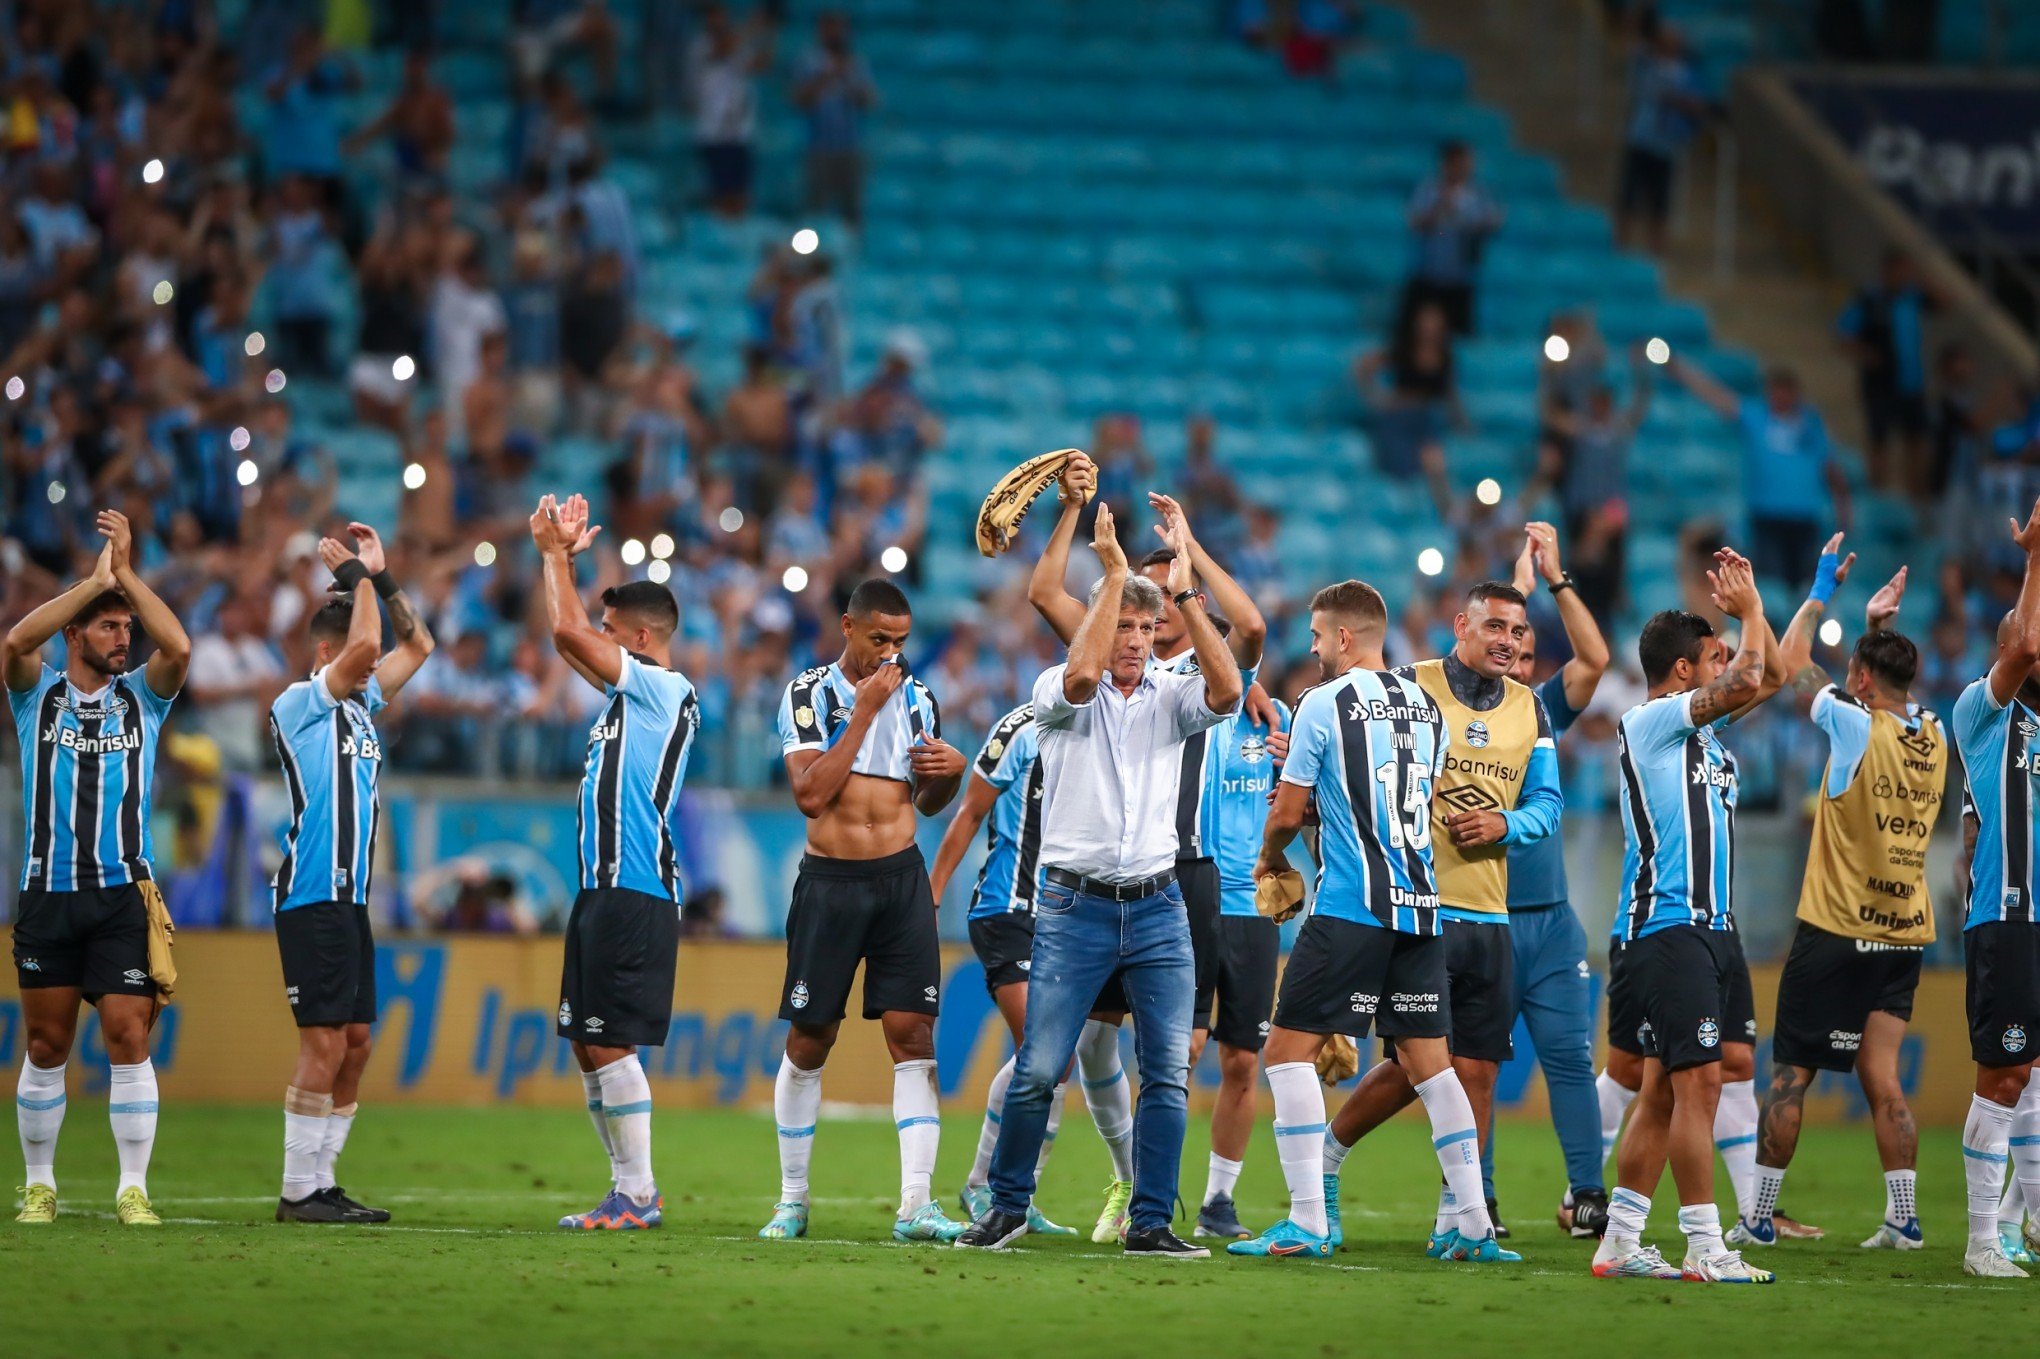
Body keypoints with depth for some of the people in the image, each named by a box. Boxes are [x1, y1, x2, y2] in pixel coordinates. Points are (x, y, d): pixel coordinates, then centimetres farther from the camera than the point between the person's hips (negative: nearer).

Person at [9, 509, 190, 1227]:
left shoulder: (142, 698, 8)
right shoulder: (38, 695, 5)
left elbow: (179, 647, -11)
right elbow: (15, 641, -15)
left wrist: (126, 572, -9)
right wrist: (95, 579, -14)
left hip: (123, 898, 0)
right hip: (47, 895, 0)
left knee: (129, 1037, -7)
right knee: (46, 1045, 5)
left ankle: (133, 1189, -3)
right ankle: (39, 1186, 16)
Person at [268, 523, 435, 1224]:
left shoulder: (359, 702, 16)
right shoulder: (300, 704, -8)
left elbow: (416, 645, 25)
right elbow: (363, 645, -22)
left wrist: (380, 576, 15)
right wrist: (356, 577, -9)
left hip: (350, 898, 9)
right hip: (312, 898, -9)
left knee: (354, 1045, 7)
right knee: (325, 1045, -11)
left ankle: (321, 1184, 10)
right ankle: (298, 1190, -7)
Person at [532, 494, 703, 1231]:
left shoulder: (664, 690, -9)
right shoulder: (631, 692, 18)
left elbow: (567, 631, -14)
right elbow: (570, 637, 29)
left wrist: (556, 554, -2)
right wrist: (560, 557, 22)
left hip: (636, 894, -10)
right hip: (604, 890, 10)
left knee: (610, 1043, -11)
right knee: (588, 1046, 10)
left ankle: (637, 1192, -8)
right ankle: (630, 1190, 13)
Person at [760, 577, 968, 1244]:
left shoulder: (916, 698, 9)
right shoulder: (810, 693, -2)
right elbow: (811, 794, -15)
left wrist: (951, 772, -3)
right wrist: (864, 713, -14)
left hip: (901, 881, 2)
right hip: (829, 882, -2)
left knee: (913, 1037, -8)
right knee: (809, 1041, 4)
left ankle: (916, 1204, -12)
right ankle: (792, 1200, 18)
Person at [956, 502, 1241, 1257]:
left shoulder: (1170, 695, 7)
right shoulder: (1060, 693, 1)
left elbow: (1226, 691, -14)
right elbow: (1081, 675, -23)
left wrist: (1183, 591, -14)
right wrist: (1114, 573, -18)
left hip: (1158, 907, 3)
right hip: (1075, 905, -2)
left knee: (1169, 1074, -2)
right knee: (1038, 1070, -4)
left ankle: (1150, 1223, 5)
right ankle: (1007, 1205, 13)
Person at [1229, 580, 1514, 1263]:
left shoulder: (1324, 704, -5)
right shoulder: (1425, 706, 13)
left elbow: (1287, 813, -2)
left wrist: (1270, 860, 19)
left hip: (1351, 906, -6)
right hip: (1421, 905, 6)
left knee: (1289, 1048, -2)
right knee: (1428, 1058, 10)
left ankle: (1309, 1223, -10)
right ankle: (1474, 1225, 6)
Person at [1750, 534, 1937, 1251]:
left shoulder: (1857, 728, -14)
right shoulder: (1933, 739, 4)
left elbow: (1790, 662, -3)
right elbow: (1891, 689, 28)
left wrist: (1822, 590, 7)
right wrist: (1880, 626, 29)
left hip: (1837, 930, -6)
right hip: (1905, 934, 6)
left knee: (1790, 1074, -1)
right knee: (1880, 1074, 5)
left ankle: (1758, 1218, 1)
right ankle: (1902, 1218, -2)